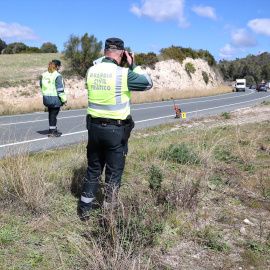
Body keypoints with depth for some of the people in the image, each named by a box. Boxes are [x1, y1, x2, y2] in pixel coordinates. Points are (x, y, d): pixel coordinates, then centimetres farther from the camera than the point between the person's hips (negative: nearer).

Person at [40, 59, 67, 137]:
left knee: (51, 114, 16)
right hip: (55, 99, -7)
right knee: (53, 114, 0)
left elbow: (41, 86, 16)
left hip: (46, 98, 7)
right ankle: (52, 132, 4)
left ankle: (54, 129, 28)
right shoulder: (57, 76, -14)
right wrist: (64, 100, -12)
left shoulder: (44, 75, 8)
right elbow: (60, 89, -16)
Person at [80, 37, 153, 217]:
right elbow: (148, 83, -2)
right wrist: (133, 65, 3)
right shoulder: (123, 74, -15)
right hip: (116, 131, -5)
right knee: (114, 173, 9)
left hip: (94, 127, 5)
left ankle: (85, 209, 28)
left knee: (93, 169, 18)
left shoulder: (91, 71, 1)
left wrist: (124, 67, 17)